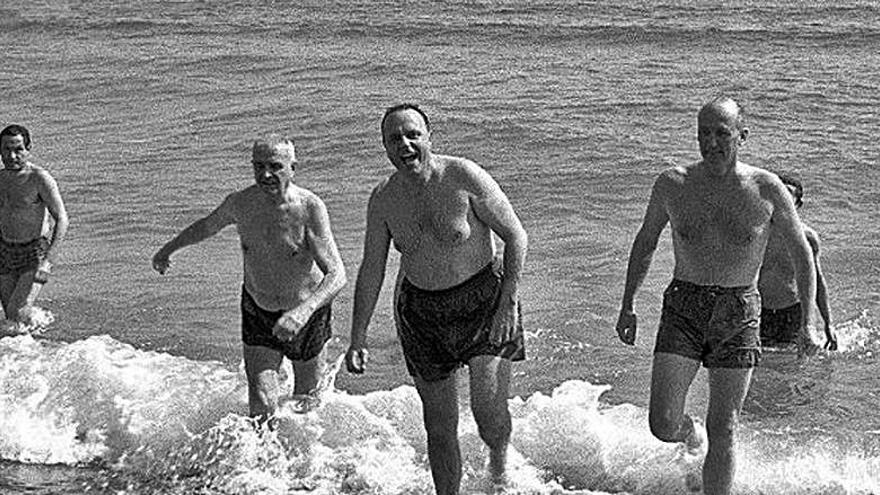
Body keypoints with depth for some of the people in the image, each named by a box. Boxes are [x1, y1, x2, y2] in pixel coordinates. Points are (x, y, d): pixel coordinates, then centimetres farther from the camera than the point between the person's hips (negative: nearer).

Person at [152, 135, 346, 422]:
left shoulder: (309, 208, -25)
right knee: (262, 408, -8)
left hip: (307, 314, -2)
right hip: (258, 313, 2)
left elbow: (337, 275, -33)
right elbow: (207, 226, 12)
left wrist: (303, 312, -47)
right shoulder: (240, 203, -13)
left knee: (305, 406, 16)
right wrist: (169, 248, 21)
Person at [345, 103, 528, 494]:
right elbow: (370, 271, 5)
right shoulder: (383, 199, -4)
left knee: (488, 409, -12)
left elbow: (515, 236, -9)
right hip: (420, 311, 4)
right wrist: (358, 339, 2)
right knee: (439, 425, 7)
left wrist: (509, 302, -15)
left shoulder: (464, 177, -16)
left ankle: (500, 457, 23)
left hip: (483, 300, -3)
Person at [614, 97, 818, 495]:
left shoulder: (767, 190, -5)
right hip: (683, 308, 1)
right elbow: (645, 242, 13)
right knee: (663, 426, -8)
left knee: (722, 433, 0)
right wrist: (627, 305, 13)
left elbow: (801, 253, 6)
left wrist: (807, 321, 1)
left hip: (738, 314, -1)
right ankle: (689, 432, 29)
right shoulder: (673, 185, -2)